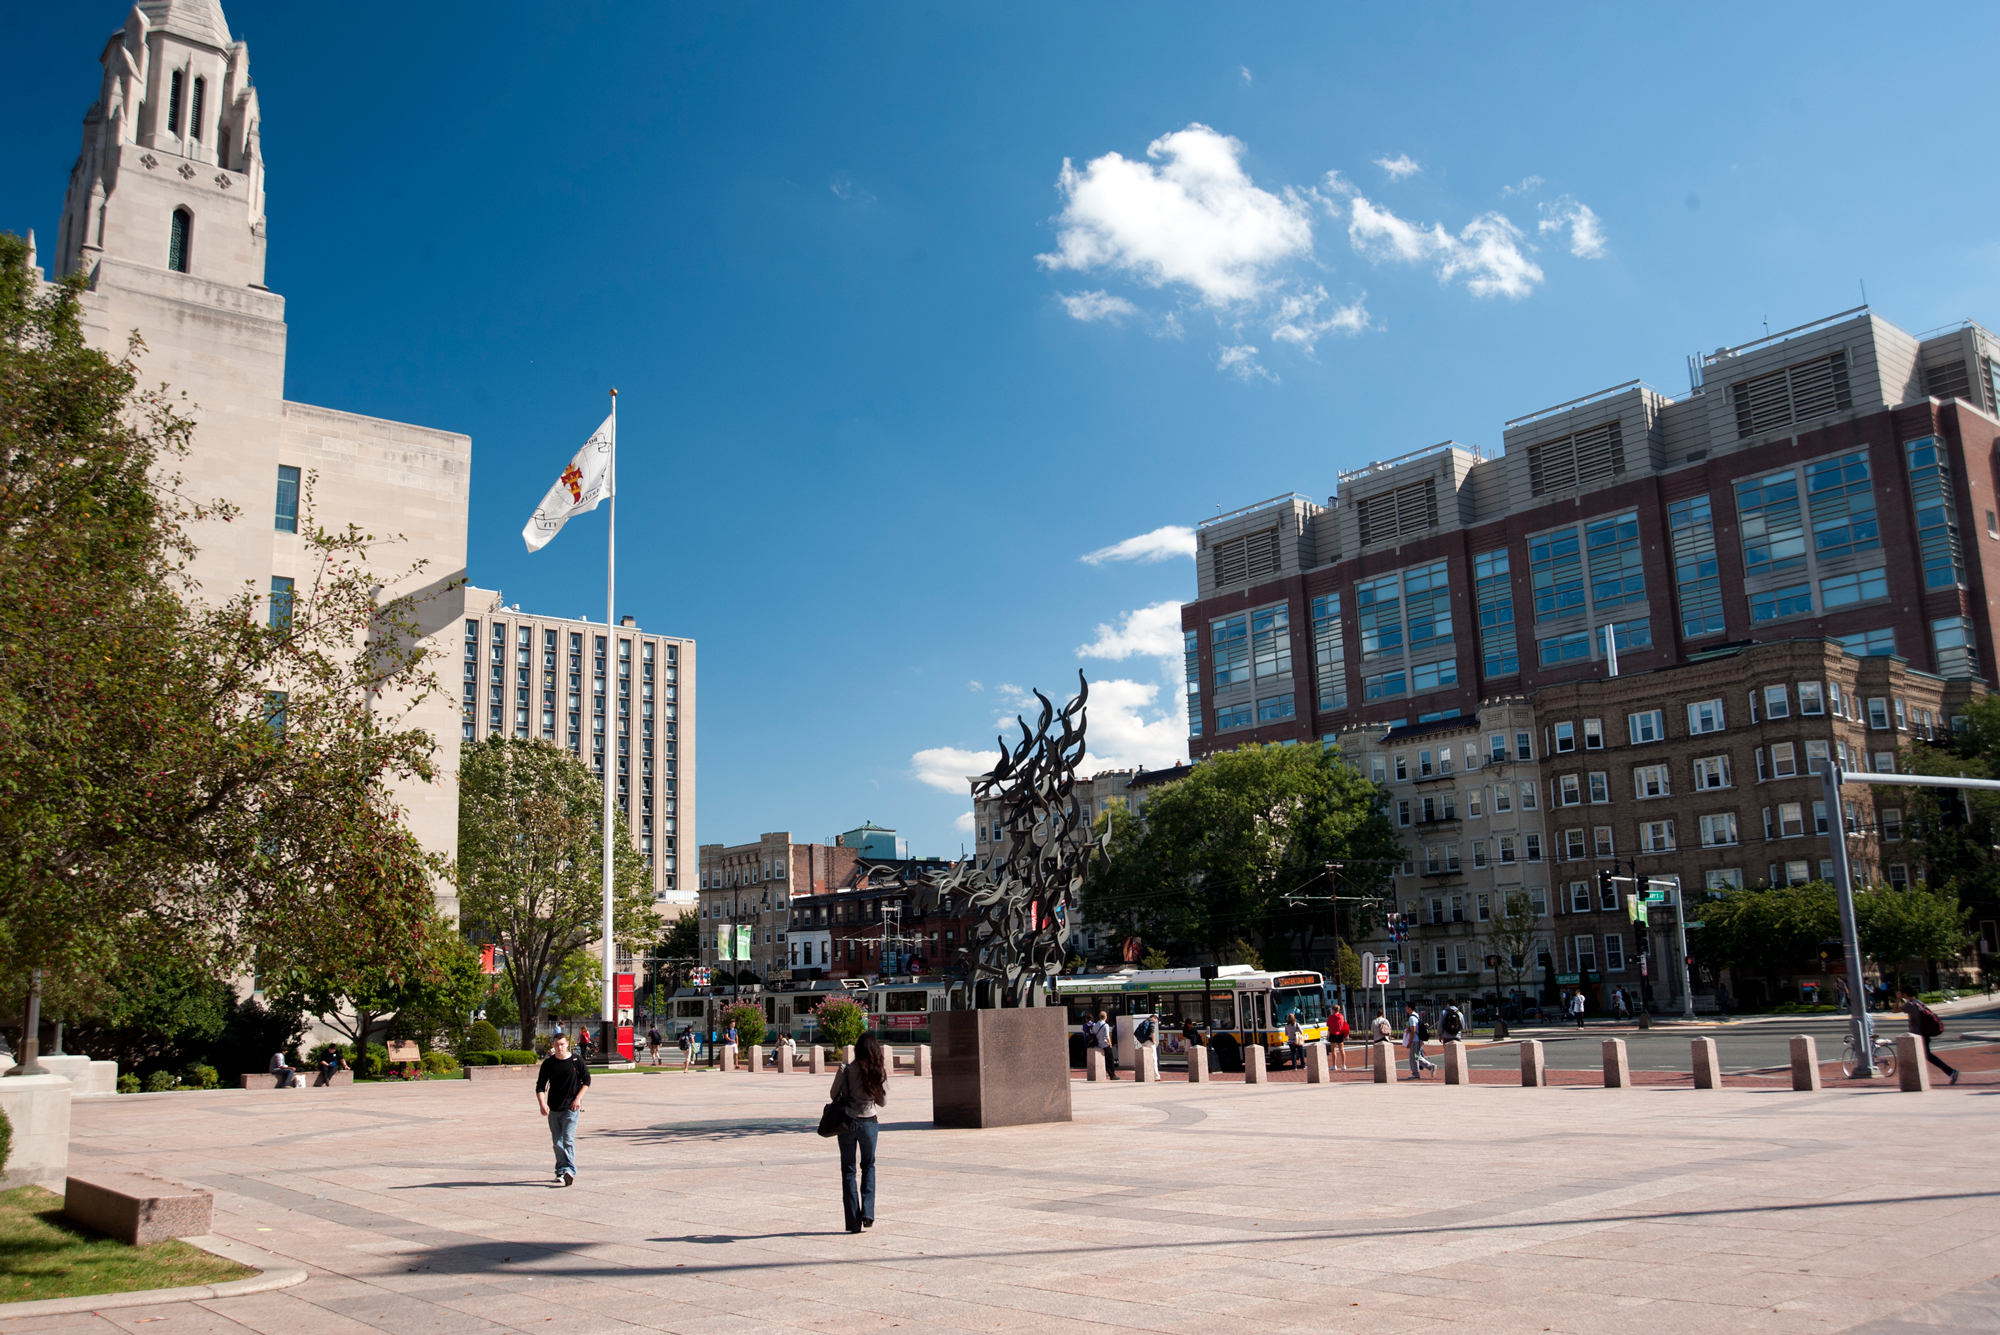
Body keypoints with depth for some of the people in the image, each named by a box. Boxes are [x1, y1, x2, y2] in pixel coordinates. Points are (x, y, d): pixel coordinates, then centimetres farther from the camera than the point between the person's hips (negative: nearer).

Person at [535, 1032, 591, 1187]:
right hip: (553, 1109, 3)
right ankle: (560, 1172, 18)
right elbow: (540, 1086, 2)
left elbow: (586, 1080, 5)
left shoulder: (576, 1061, -2)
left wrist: (578, 1098, -6)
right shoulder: (548, 1064, 2)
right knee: (557, 1142, 8)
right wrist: (542, 1104, -14)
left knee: (568, 1139, -14)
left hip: (571, 1107, -3)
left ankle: (569, 1171, -19)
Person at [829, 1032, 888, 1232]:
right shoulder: (878, 1072, -8)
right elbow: (883, 1101, 2)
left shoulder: (845, 1071, -12)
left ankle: (853, 1222, 8)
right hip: (869, 1123, 1)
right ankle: (867, 1212, 8)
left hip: (847, 1123, -1)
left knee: (849, 1171, 9)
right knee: (868, 1167, 22)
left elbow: (833, 1095, 0)